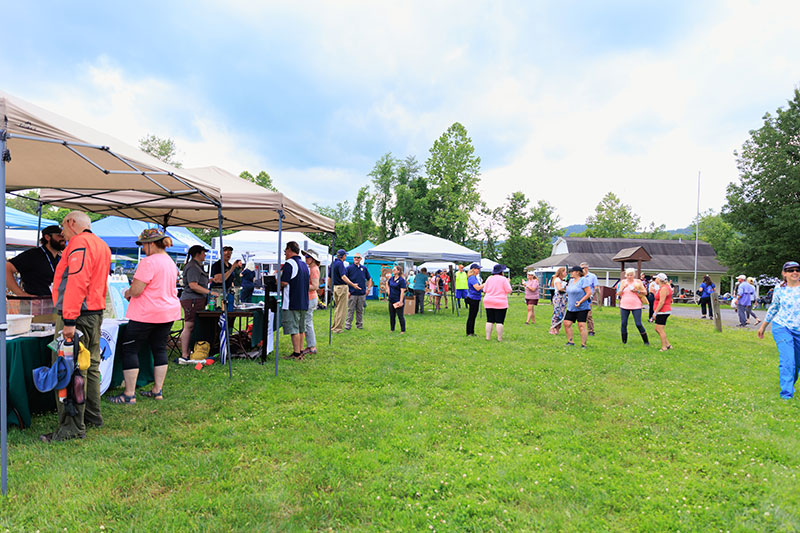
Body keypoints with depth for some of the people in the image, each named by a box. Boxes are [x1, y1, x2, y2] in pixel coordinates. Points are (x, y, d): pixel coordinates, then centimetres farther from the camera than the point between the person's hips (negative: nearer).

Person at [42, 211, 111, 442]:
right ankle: (92, 416, 26)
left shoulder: (79, 242, -12)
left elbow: (77, 281, -23)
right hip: (96, 312, 10)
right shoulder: (101, 245, 18)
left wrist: (69, 320, -25)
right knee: (90, 366, 16)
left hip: (76, 315, -10)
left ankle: (72, 427, -3)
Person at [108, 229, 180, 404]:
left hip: (146, 314, -8)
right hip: (169, 312, 9)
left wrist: (128, 293, 2)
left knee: (130, 350, 1)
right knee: (160, 349, 12)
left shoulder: (148, 262, -16)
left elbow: (136, 290, -19)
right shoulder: (170, 262, 13)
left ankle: (129, 394, 3)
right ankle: (158, 390, 17)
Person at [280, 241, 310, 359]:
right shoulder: (304, 264, 14)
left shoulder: (289, 263, -13)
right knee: (301, 328, 14)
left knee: (293, 329, -4)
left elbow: (284, 283, -19)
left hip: (292, 303, -8)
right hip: (303, 302, 8)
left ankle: (296, 354, -3)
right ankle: (300, 351, 19)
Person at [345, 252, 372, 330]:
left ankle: (359, 325, 18)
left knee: (360, 310, 10)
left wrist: (368, 289, 10)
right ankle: (348, 324, 4)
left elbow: (369, 279, 20)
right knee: (350, 310, -2)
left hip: (362, 294, 3)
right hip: (352, 294, -3)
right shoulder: (349, 268, 0)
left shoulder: (364, 268, 10)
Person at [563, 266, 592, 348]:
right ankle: (570, 342, 14)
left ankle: (583, 344, -3)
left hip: (582, 307, -8)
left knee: (581, 325, -9)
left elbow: (589, 293, -15)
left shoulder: (584, 280, -10)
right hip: (571, 308, 8)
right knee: (566, 323, 3)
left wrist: (580, 302, -21)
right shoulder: (571, 281, 14)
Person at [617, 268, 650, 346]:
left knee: (638, 324, -6)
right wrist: (623, 287, -13)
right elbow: (618, 294, 3)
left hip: (636, 306, -2)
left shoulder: (638, 281, 4)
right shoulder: (623, 282, 7)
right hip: (624, 306, 2)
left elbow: (645, 292, 3)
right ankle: (624, 342, 14)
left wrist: (637, 291, -12)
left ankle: (646, 341, 9)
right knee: (623, 324, 1)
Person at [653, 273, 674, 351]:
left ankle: (664, 347, 1)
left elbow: (662, 302, -22)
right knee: (657, 329, 14)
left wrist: (655, 312, -19)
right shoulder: (662, 288, 16)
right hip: (662, 312, 11)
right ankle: (668, 345, 19)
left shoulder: (664, 288, -17)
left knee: (661, 330, -5)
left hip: (663, 312, -11)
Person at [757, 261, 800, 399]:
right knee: (787, 361, -13)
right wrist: (763, 326, 20)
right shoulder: (779, 289, 1)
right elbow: (773, 308, 15)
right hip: (782, 327, -1)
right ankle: (786, 395, -9)